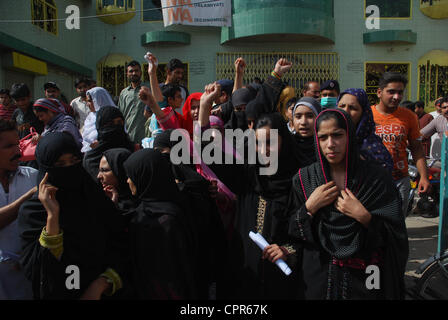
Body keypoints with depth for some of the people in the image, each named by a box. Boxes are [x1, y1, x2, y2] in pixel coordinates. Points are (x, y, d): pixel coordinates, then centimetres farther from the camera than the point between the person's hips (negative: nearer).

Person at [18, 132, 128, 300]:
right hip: (58, 294, -2)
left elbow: (120, 248, -8)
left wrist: (99, 286, -19)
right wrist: (52, 216, -28)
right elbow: (35, 270, -22)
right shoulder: (32, 210, -13)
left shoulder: (96, 198, -7)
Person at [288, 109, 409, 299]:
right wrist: (309, 208, -17)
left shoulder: (376, 178, -9)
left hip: (364, 278, -1)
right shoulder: (304, 179, -4)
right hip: (318, 277, 1)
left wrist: (363, 216, -23)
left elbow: (396, 236, -9)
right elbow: (292, 234, -3)